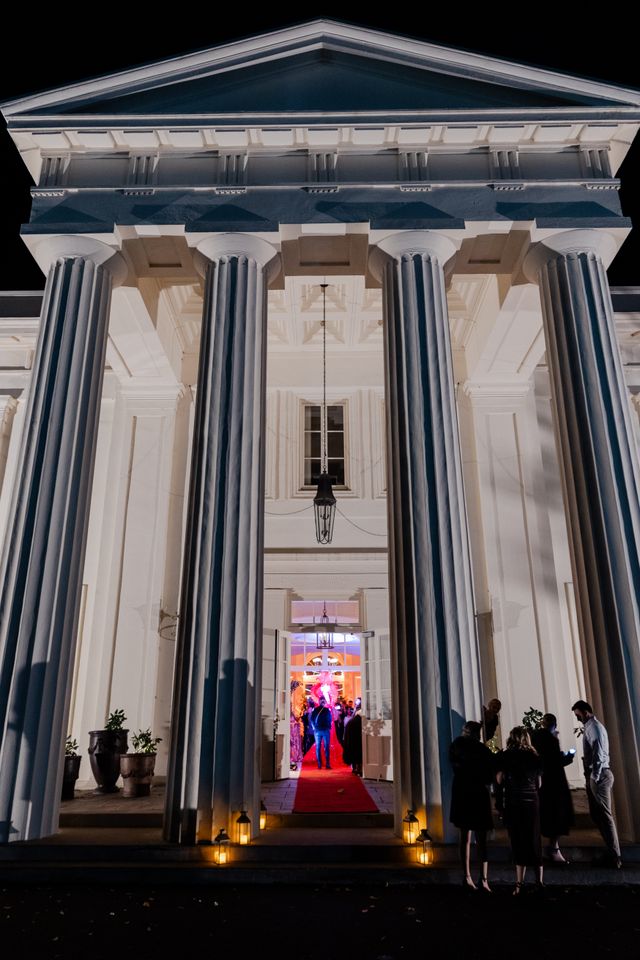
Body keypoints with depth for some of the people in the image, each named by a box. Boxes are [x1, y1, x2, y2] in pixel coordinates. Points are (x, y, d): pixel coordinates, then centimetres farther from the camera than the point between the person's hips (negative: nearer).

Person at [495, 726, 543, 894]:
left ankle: (520, 884, 1)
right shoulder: (534, 757, 5)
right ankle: (539, 882, 9)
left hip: (512, 803, -2)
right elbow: (539, 783, 8)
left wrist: (499, 805, 1)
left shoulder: (504, 757, -2)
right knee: (534, 842, 10)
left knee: (518, 843, 4)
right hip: (532, 802, 2)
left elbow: (499, 782, -4)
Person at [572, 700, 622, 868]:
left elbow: (599, 753, -20)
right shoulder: (589, 727, 15)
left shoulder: (594, 727, -13)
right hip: (594, 775, 10)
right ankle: (611, 852, 21)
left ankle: (614, 857, 0)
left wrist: (594, 777, -19)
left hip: (599, 776, -10)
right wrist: (591, 777, 15)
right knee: (596, 814, 14)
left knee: (605, 815, -5)